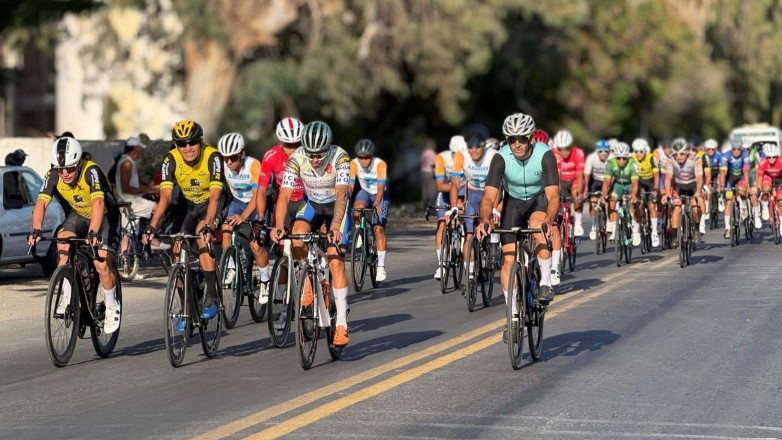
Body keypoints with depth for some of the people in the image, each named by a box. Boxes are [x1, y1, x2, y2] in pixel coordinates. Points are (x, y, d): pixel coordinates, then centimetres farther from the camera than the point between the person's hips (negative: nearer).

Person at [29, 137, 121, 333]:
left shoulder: (91, 171, -33)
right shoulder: (52, 176, -22)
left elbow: (98, 203, -46)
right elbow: (41, 203, -33)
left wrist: (93, 233, -61)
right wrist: (36, 230, -51)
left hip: (105, 216, -4)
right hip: (79, 215, 4)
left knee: (102, 265, -19)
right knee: (63, 242, -26)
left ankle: (112, 306, 6)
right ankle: (67, 297, -14)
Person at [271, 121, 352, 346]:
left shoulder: (340, 158, -29)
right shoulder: (296, 159, -24)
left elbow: (341, 195, -36)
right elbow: (284, 195, -28)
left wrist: (335, 226, -51)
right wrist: (278, 226, -42)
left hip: (336, 206, -2)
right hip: (312, 205, 2)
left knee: (336, 261, -15)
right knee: (296, 236, -30)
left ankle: (341, 323, -11)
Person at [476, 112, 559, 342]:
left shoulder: (545, 155, -29)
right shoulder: (501, 158, -25)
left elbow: (553, 194, -35)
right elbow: (489, 196, -31)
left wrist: (549, 220, -54)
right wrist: (485, 220, -52)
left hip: (540, 199, -2)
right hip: (513, 202, 2)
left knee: (539, 229, -37)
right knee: (508, 259, -10)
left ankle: (545, 281, -20)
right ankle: (513, 317, 1)